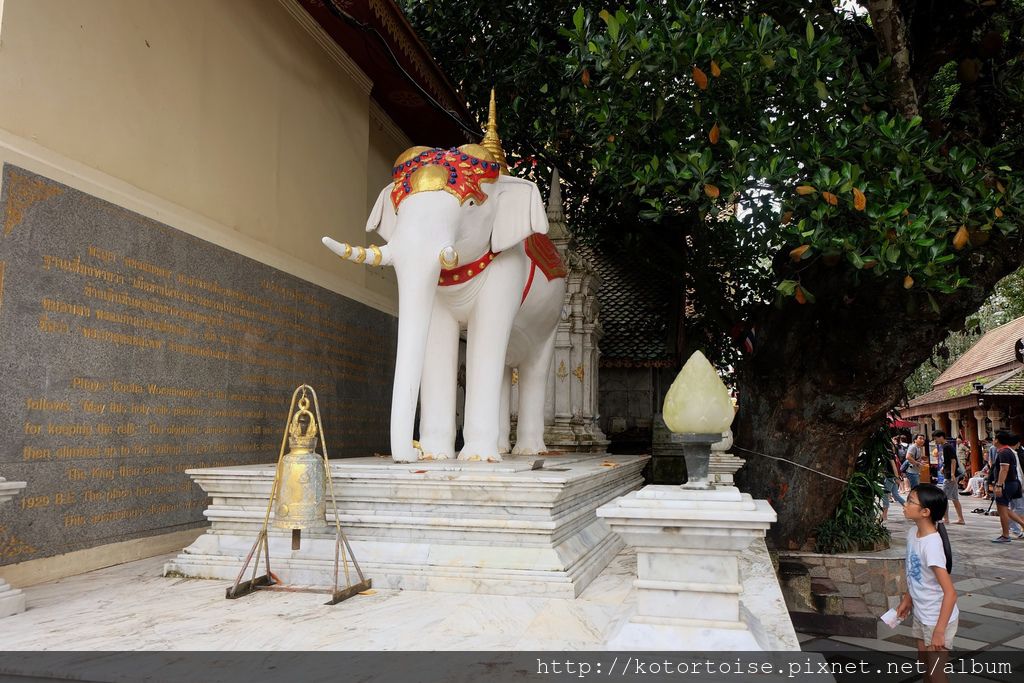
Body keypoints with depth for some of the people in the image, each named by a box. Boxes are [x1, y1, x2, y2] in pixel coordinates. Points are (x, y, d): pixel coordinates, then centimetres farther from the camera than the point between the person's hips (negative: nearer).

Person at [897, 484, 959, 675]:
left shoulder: (932, 545, -29)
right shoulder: (912, 533, -4)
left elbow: (950, 593, -28)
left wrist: (939, 630, -27)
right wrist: (907, 599, 19)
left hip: (937, 618, -8)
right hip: (921, 614, 8)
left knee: (936, 673, 3)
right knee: (924, 664, 22)